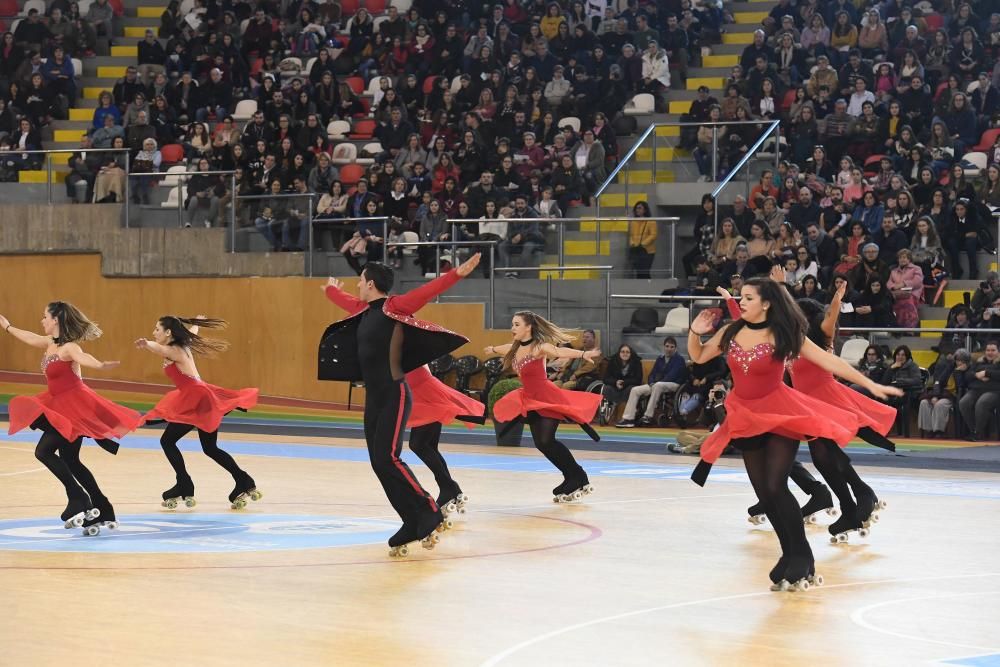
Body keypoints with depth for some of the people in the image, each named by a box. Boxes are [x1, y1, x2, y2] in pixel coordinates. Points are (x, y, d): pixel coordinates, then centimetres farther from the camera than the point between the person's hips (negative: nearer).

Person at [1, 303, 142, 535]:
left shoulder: (69, 347, -19)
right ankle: (103, 513, 15)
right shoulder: (51, 342, 9)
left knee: (44, 450, -17)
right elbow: (30, 337, 29)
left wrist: (100, 365, -63)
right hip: (61, 407, 10)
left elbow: (83, 358, -41)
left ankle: (78, 500, -15)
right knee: (69, 461, 11)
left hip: (74, 407, -10)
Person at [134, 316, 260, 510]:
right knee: (210, 449, 16)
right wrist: (198, 322, 62)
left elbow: (161, 349, -37)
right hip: (197, 398, 10)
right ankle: (245, 484, 16)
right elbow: (192, 331, 39)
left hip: (196, 400, -10)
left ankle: (184, 488, -5)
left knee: (168, 441, -3)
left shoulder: (174, 351, -11)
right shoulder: (181, 346, 16)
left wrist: (147, 344, -59)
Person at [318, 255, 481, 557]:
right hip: (373, 398, 9)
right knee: (379, 464, 3)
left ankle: (430, 514, -7)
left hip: (394, 396, -9)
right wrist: (330, 290, 56)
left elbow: (427, 291, -22)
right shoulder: (365, 310, 14)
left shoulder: (394, 306, -9)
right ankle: (413, 526, 7)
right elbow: (346, 300, 36)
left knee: (387, 459, -18)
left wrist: (457, 274, -35)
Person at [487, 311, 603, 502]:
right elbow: (505, 348, 34)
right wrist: (493, 349, 57)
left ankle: (578, 478, -6)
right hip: (530, 400, 9)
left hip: (548, 399, -9)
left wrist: (583, 354, -55)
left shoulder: (539, 347, -17)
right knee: (541, 443, 2)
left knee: (546, 441, -17)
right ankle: (573, 479, 14)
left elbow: (559, 351, -37)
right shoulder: (515, 348, 8)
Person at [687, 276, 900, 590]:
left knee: (776, 488, -15)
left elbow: (829, 361, -13)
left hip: (780, 415, -5)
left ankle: (802, 558, -3)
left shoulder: (783, 335, -13)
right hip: (746, 418, 5)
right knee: (764, 494, 7)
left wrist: (870, 384, -15)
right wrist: (695, 332, -8)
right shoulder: (731, 332, 0)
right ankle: (790, 556, 19)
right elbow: (698, 356, 14)